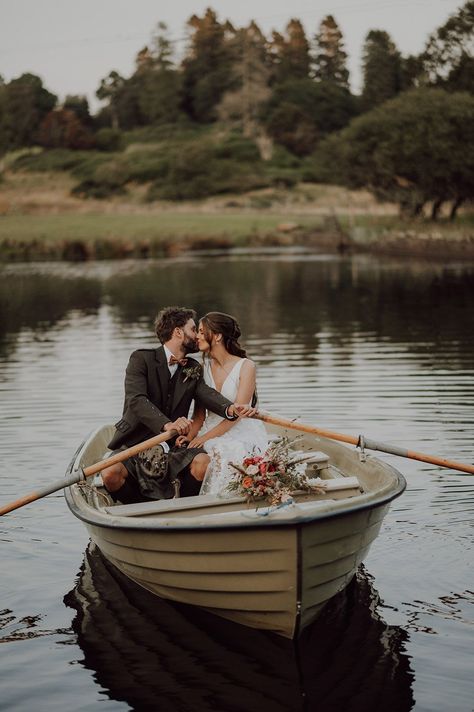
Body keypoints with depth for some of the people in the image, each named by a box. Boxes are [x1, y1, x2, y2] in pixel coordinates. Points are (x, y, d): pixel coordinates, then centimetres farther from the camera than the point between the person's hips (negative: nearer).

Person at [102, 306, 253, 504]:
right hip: (135, 442, -3)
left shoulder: (193, 369, 13)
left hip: (173, 444, 3)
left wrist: (230, 409, -30)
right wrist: (166, 425, -38)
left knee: (203, 463, -27)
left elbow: (207, 394, -6)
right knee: (111, 474, -30)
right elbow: (136, 400, -20)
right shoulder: (141, 359, -4)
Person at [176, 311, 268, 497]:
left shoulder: (245, 366, -5)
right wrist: (189, 437, -12)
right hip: (211, 433, 3)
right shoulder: (203, 368, 9)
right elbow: (200, 413, 8)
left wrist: (205, 437, -18)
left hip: (242, 434, -3)